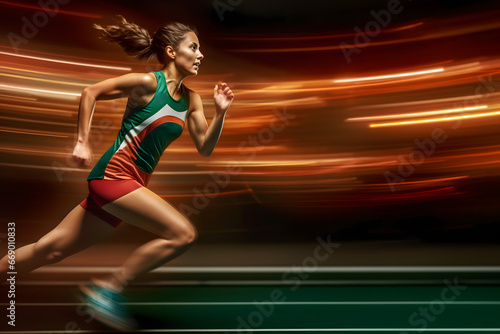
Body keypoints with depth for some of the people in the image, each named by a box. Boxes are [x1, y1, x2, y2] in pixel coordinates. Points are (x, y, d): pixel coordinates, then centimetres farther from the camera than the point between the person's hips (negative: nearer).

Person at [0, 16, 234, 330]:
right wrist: (83, 142, -5)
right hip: (113, 174, -7)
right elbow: (90, 92, -3)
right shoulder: (148, 82, -9)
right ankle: (109, 287, -4)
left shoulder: (191, 99, 11)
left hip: (132, 184, 7)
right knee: (183, 233, -15)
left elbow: (204, 147, 11)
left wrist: (221, 112, -2)